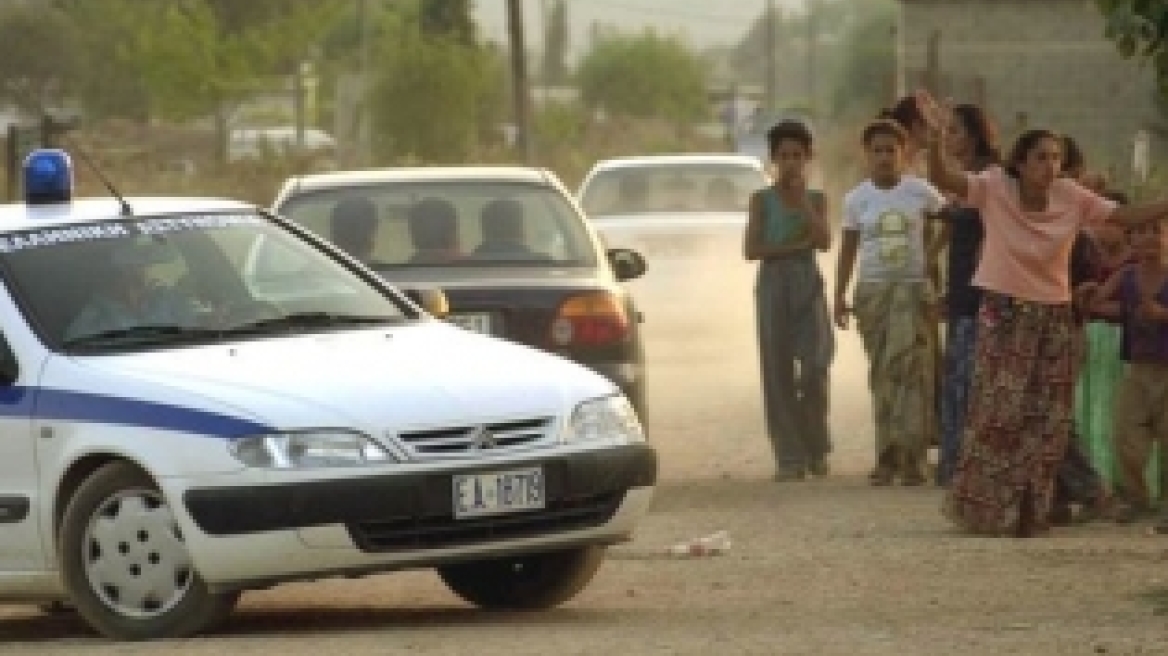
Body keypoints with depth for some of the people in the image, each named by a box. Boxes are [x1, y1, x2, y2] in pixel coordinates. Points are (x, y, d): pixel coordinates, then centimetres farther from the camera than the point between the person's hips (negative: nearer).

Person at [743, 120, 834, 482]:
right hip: (774, 285, -1)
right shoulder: (762, 199, 5)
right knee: (778, 372, -3)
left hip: (808, 285, 1)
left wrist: (802, 200, -8)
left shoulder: (816, 199, 9)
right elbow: (752, 249, -3)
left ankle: (816, 449, 6)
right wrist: (793, 246, -9)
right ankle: (789, 457, 2)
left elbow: (824, 241, -6)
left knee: (815, 366, -12)